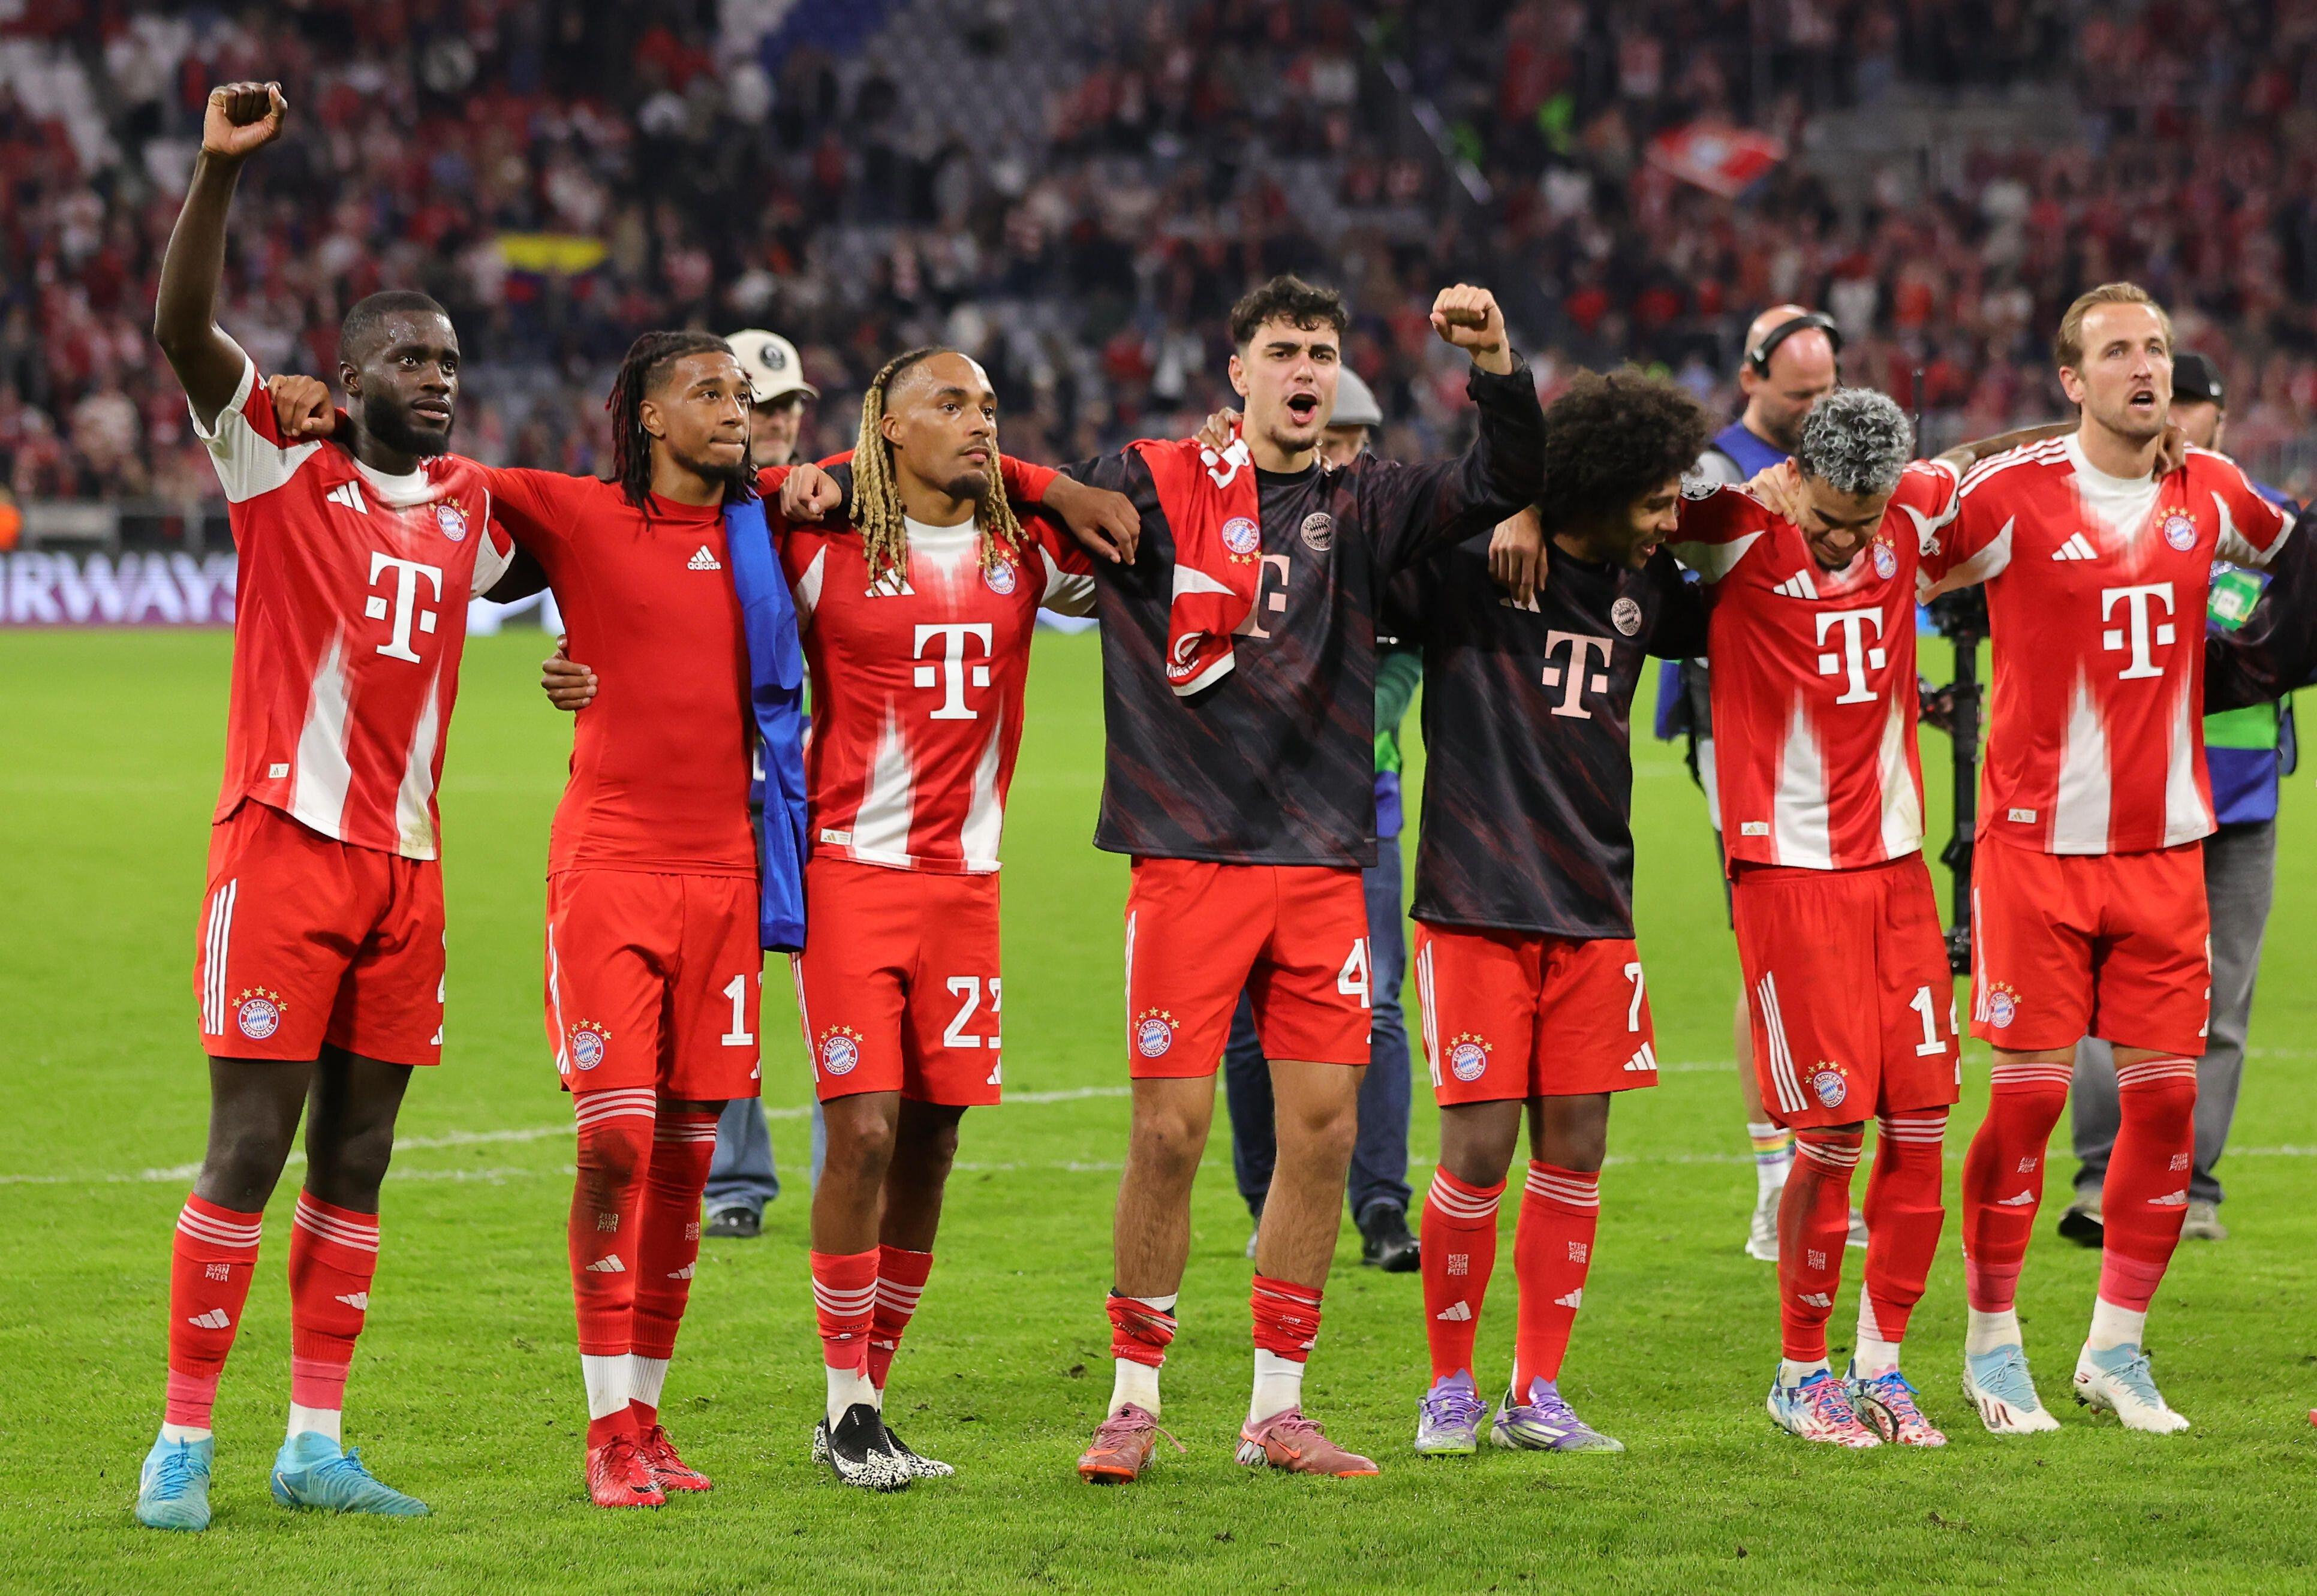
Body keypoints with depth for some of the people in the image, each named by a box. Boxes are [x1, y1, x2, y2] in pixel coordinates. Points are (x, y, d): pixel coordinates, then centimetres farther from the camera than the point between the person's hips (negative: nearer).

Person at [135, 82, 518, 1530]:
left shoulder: (470, 504, 14)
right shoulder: (282, 460, -1)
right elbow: (183, 326, -15)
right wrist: (221, 169, -27)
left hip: (407, 865, 6)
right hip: (287, 845, -5)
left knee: (356, 1165, 7)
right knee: (249, 1152, -6)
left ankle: (317, 1445, 12)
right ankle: (184, 1442, -1)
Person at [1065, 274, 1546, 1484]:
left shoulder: (1361, 506, 12)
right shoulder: (1156, 487, 3)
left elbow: (1502, 481, 3)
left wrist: (1495, 362, -11)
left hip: (1324, 861, 4)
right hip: (1189, 856, -3)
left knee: (1323, 1129, 2)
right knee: (1169, 1130, -5)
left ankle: (1276, 1408, 12)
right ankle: (1134, 1399, 8)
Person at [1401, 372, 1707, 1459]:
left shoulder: (1641, 588, 10)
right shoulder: (1470, 564, -8)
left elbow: (1723, 629, 28)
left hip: (1593, 909, 5)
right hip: (1476, 907, -5)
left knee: (1575, 1150, 3)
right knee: (1478, 1150, -6)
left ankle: (1537, 1394, 12)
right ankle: (1449, 1389, 10)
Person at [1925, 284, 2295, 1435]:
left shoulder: (2208, 493, 7)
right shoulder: (2011, 492, -8)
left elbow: (2287, 552, 29)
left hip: (2165, 842, 4)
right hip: (2037, 839, -4)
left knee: (2167, 1096, 2)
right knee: (2027, 1094, -5)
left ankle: (2117, 1347, 16)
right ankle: (1991, 1345, 10)